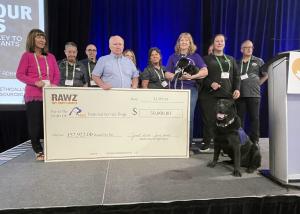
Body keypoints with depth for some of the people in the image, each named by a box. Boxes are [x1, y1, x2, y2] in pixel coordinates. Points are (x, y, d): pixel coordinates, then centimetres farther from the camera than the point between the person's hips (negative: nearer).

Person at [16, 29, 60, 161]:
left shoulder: (50, 57, 14)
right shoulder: (27, 55, 3)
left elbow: (56, 74, 11)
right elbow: (20, 74, -1)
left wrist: (54, 84, -8)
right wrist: (35, 82, -16)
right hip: (33, 95, -3)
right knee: (35, 123, -1)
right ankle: (38, 151, 11)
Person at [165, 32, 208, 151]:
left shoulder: (195, 56, 12)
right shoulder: (173, 57, 14)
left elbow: (205, 71, 1)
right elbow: (167, 74, 6)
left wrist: (191, 76, -14)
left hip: (191, 89, -1)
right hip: (176, 89, 1)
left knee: (189, 117, -5)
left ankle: (189, 144, 5)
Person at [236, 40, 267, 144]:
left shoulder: (258, 61, 8)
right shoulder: (237, 63, 12)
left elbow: (266, 75, 11)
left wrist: (257, 84, 4)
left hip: (254, 94, -1)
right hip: (240, 94, 2)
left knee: (254, 118, 0)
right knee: (239, 118, 5)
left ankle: (254, 141, 8)